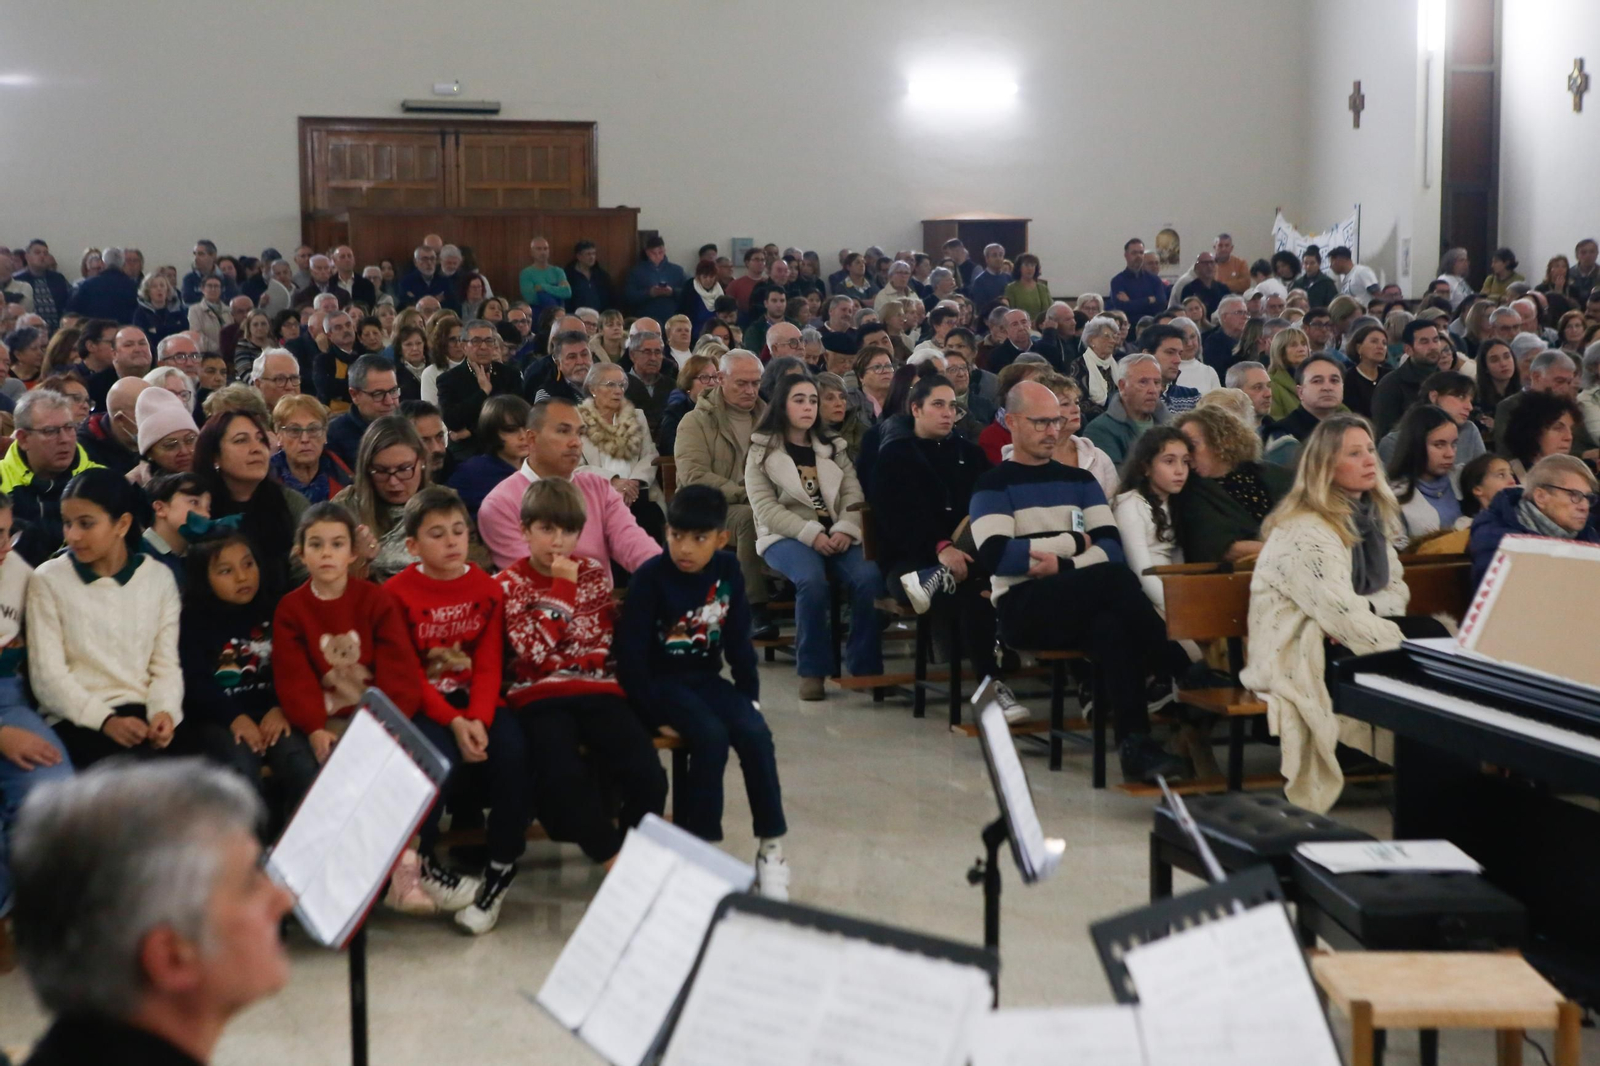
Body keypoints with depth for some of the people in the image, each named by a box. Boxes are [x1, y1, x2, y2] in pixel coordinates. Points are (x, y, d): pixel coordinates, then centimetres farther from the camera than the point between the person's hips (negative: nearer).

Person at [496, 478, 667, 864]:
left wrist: (560, 658, -5)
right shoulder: (509, 584, 4)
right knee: (560, 779, -31)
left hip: (597, 689, 3)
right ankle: (613, 854, -8)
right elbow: (535, 650, -10)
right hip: (539, 695, -3)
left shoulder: (594, 573, 14)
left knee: (647, 775, -21)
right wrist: (563, 586, -10)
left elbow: (601, 645, 13)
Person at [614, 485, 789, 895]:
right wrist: (649, 711, -16)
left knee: (756, 734, -21)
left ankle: (771, 848, -12)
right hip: (662, 683, -4)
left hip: (707, 679, 4)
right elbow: (631, 653, -14)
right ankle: (698, 844, -18)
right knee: (712, 736, -30)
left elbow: (739, 640, 7)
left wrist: (750, 694, 3)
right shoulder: (650, 577, -14)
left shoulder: (728, 571, 0)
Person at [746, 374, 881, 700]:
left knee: (869, 577, -28)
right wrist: (812, 534, -19)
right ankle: (812, 670, -23)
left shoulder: (832, 448, 20)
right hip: (786, 536, -3)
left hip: (834, 536, 4)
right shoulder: (762, 452, 7)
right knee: (812, 580, -37)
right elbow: (765, 508, -6)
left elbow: (853, 494, 9)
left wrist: (845, 530, -13)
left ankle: (864, 666, -18)